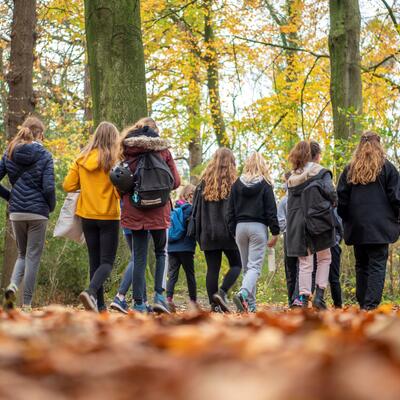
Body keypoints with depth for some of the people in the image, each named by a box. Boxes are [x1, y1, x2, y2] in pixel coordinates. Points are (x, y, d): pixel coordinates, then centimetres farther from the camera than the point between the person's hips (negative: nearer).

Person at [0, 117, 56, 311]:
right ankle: (26, 305, 3)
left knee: (22, 254, 19)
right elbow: (49, 187, -13)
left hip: (16, 213, 4)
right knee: (33, 257, 4)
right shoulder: (44, 156, -7)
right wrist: (51, 206, 4)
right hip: (38, 212, -4)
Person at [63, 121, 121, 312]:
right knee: (107, 262, -1)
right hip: (108, 216, -4)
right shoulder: (112, 159, -10)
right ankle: (91, 292, -26)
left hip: (87, 215, 4)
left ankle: (100, 306, 11)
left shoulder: (81, 159, 2)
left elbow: (68, 186, 1)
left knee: (95, 261, 12)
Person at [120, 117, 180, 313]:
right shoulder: (163, 150, 1)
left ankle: (138, 303, 3)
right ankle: (159, 295, 0)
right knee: (160, 253, 16)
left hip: (134, 211, 1)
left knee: (139, 258, 6)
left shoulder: (127, 151, 2)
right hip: (158, 211, -1)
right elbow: (176, 181, 2)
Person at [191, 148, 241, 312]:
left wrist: (198, 234, 11)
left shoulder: (204, 183, 6)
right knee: (236, 265, 10)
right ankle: (222, 292, -11)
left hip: (208, 234, 3)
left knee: (212, 269, 6)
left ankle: (214, 304, 1)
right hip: (228, 233, -3)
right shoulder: (234, 183, -3)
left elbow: (196, 211, 6)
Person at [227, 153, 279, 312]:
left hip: (240, 226, 3)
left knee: (246, 267, 11)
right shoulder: (265, 184, -1)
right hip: (258, 227, -3)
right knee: (255, 266, -7)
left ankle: (250, 305, 10)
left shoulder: (237, 184, 7)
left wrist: (232, 231, 13)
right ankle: (243, 293, -32)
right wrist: (275, 232, -1)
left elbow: (231, 210, 8)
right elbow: (271, 210, -4)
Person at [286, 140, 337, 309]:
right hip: (319, 219, -3)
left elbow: (290, 203, 10)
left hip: (297, 223, 3)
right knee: (324, 258, 12)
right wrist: (331, 204, 10)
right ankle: (319, 294, 1)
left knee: (304, 263, 8)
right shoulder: (320, 172, -2)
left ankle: (303, 298, -1)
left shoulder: (292, 178, 11)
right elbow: (331, 193, -9)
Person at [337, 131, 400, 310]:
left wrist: (346, 220, 17)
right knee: (377, 265, -5)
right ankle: (371, 305, -16)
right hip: (380, 226, -3)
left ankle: (362, 303, 12)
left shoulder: (350, 169, 7)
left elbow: (341, 198, 8)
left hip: (357, 227, 3)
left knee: (361, 265, 12)